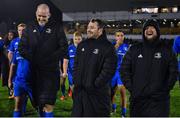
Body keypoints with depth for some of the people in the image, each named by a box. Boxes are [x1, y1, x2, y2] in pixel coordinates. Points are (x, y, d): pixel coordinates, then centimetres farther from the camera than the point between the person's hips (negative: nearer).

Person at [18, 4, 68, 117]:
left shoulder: (57, 27, 1)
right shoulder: (30, 28, 10)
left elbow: (64, 48, -3)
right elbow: (22, 47, 8)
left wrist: (50, 59, -11)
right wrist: (31, 58, -5)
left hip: (51, 71, -3)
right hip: (34, 70, 4)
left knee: (48, 103, -10)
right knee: (39, 102, 12)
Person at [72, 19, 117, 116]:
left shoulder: (108, 47, -7)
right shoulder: (82, 45, 12)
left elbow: (108, 70, -14)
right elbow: (76, 65, 14)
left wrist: (95, 85, -17)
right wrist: (76, 81, 1)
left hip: (98, 92, -6)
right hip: (79, 90, 6)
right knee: (77, 113, 12)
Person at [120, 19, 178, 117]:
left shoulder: (166, 50, 4)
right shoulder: (134, 50, 7)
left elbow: (173, 72, 3)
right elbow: (124, 70, 7)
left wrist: (165, 89, -5)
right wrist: (130, 87, -2)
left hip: (159, 100, -1)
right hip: (137, 99, 2)